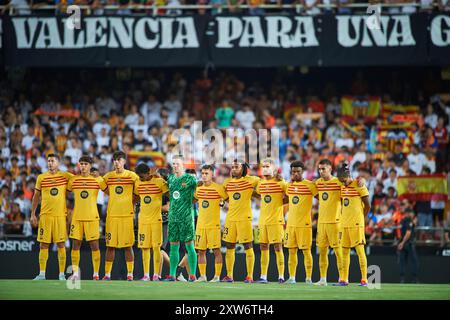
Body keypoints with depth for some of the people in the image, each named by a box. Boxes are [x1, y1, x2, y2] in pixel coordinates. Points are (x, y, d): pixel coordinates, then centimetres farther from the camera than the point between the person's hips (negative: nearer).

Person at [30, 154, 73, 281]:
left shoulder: (66, 176, 3)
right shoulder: (41, 177, 6)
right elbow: (36, 197, 11)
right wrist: (33, 214, 7)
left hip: (61, 215, -1)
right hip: (45, 215, 1)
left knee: (61, 244, -1)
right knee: (43, 244, 1)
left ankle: (62, 274, 4)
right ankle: (42, 274, 6)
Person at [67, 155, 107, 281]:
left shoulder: (97, 180, 1)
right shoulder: (73, 180, 6)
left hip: (92, 217, -2)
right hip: (77, 217, 2)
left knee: (94, 245, -2)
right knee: (75, 244, 0)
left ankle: (96, 274, 2)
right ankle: (75, 273, 6)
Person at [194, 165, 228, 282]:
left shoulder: (218, 188, -7)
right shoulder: (199, 188, 9)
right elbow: (195, 197, 28)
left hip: (214, 224, -5)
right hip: (200, 224, 6)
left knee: (216, 250, -5)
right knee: (201, 251, 6)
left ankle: (217, 276, -3)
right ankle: (202, 276, 13)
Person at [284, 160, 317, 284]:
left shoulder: (310, 185, -7)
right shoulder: (289, 185, 12)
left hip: (304, 223, -6)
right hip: (291, 223, 6)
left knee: (306, 251, -3)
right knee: (291, 251, 7)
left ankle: (309, 278, 0)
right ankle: (291, 278, 12)